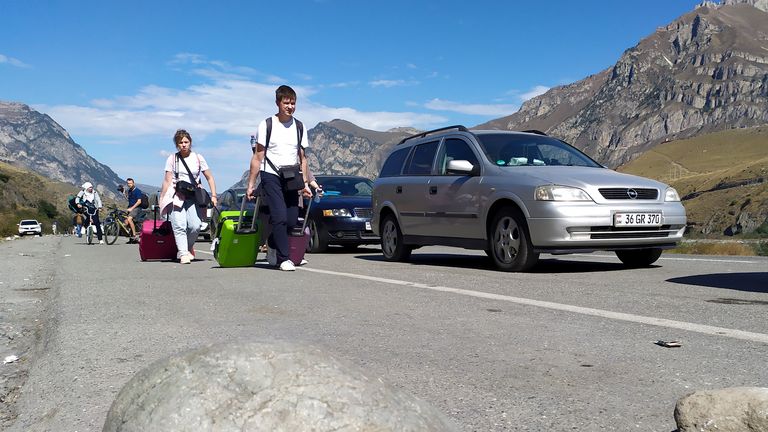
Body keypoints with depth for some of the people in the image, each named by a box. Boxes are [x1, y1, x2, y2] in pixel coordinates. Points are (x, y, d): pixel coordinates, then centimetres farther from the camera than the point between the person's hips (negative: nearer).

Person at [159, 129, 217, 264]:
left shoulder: (198, 158, 10)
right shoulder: (172, 159, 9)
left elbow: (210, 178, 12)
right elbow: (167, 181, 8)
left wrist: (213, 196, 2)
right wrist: (161, 199, 5)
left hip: (193, 196, 0)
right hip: (176, 196, 0)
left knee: (195, 226, -14)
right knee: (179, 226, -15)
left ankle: (188, 247, 12)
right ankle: (183, 253, -11)